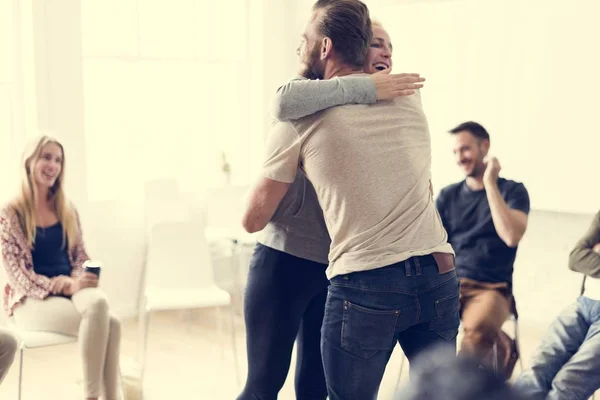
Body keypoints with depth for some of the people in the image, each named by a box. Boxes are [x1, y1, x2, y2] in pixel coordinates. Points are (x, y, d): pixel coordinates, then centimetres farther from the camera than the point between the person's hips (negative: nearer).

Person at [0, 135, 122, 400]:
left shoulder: (67, 210, 13)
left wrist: (78, 280, -10)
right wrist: (66, 286, -19)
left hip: (72, 290, 4)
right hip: (33, 299, -4)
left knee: (98, 302, -35)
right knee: (108, 323, -32)